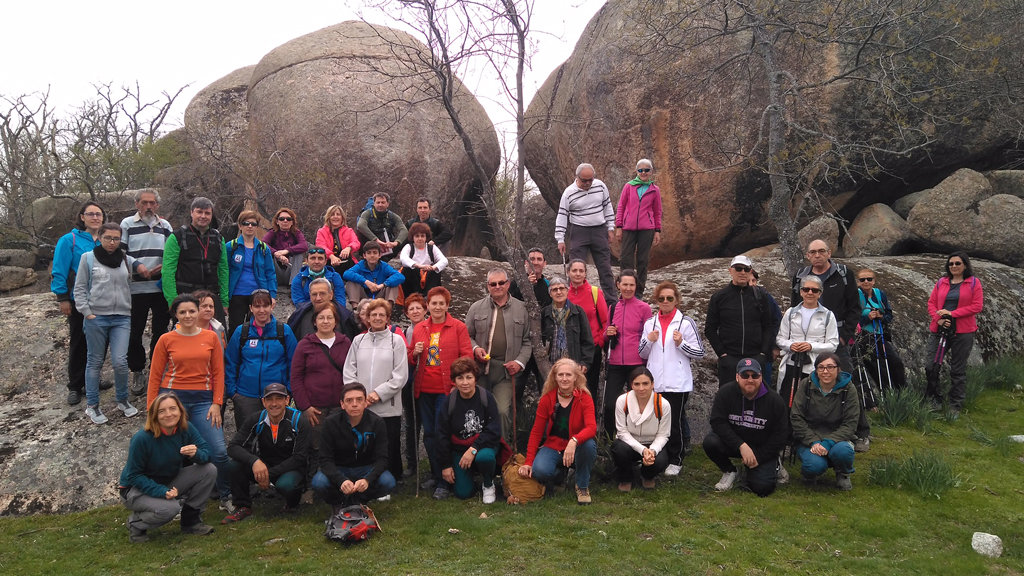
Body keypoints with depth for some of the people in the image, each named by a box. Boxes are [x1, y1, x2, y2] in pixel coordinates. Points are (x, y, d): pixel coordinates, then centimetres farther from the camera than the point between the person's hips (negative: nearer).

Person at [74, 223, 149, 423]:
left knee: (120, 362, -7)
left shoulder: (127, 260, 9)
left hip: (122, 318, 2)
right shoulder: (88, 258, 2)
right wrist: (87, 313, -6)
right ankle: (92, 406, 19)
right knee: (95, 362, 7)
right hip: (96, 318, -1)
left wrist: (140, 266, -2)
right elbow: (79, 288, 3)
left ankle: (123, 400, 14)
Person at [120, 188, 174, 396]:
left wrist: (163, 266, -6)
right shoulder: (127, 224, 2)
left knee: (161, 331, 9)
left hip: (162, 289, 3)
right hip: (136, 288, -2)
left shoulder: (165, 226, 13)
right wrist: (136, 267, -14)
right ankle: (137, 372, 18)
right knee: (135, 333, 5)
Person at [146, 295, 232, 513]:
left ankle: (227, 499, 11)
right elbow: (155, 376, 4)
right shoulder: (166, 340, 2)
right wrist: (152, 410, 2)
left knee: (219, 451, -7)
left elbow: (218, 373, 6)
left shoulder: (211, 337, 5)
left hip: (203, 400, 1)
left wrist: (217, 404, -1)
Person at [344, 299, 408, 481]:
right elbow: (348, 372, 7)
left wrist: (379, 393, -11)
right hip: (361, 408, 2)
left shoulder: (396, 340, 3)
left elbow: (400, 375, -4)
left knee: (389, 451, 4)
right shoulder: (358, 340, 11)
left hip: (388, 408, -2)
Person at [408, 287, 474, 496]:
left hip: (447, 390, -4)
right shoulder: (419, 328, 11)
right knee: (429, 434, 10)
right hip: (424, 390, 4)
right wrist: (415, 353, -5)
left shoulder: (458, 327, -2)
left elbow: (467, 356, -5)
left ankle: (443, 482, 6)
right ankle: (436, 476, 26)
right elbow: (410, 359, 18)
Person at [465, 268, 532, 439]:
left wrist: (520, 362, -5)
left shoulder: (520, 308, 7)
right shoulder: (476, 308, 8)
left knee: (503, 411, -9)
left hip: (506, 370, -1)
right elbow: (467, 336, 12)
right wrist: (475, 348, -8)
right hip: (480, 368, 1)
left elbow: (527, 341, 8)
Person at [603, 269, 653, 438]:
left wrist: (648, 364, -3)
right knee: (609, 405, -3)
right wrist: (608, 334, -4)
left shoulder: (644, 307, -2)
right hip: (615, 364, 3)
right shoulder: (613, 307, 9)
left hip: (637, 364, -3)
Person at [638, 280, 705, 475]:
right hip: (654, 383, 4)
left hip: (677, 383, -3)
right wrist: (648, 340, -3)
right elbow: (643, 354, 15)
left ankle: (676, 461, 16)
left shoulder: (686, 322, -1)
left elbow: (700, 353, 0)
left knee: (675, 423, 2)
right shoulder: (650, 323, 10)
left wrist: (681, 343, -14)